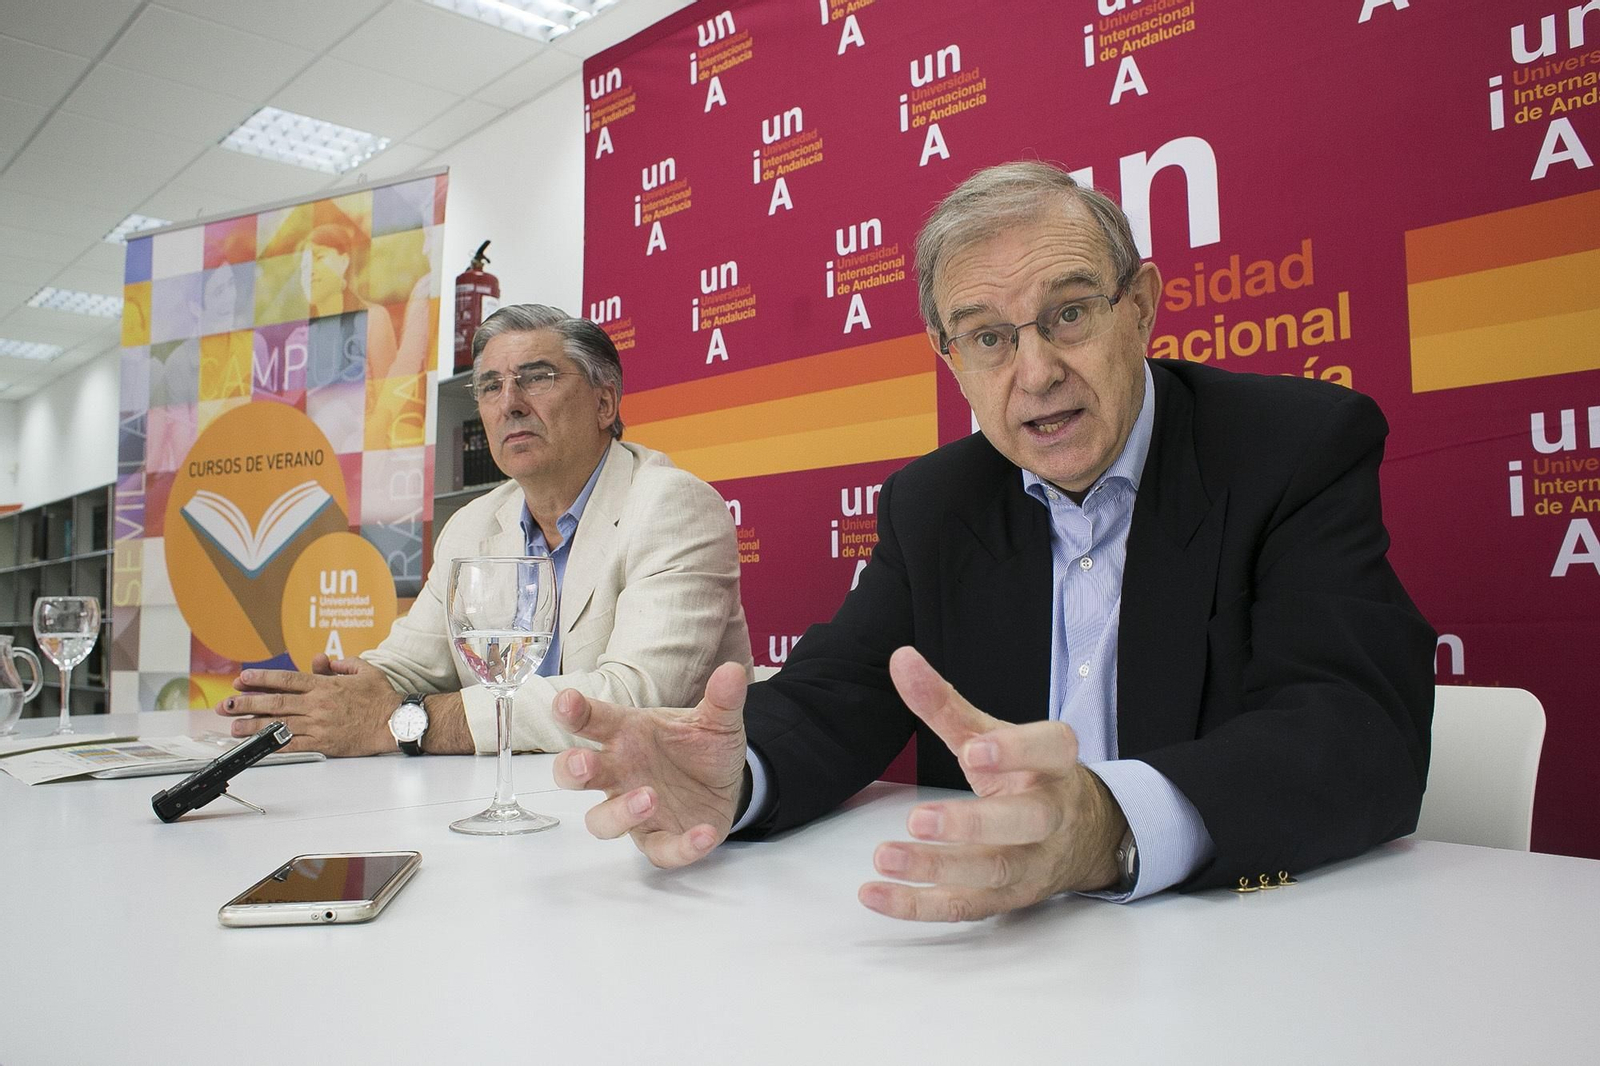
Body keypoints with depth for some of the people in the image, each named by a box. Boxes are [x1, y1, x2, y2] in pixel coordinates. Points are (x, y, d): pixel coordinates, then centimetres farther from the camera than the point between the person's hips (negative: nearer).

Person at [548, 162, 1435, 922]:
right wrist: (731, 779, -24)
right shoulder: (930, 504, 5)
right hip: (1002, 942, 3)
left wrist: (1111, 825, -39)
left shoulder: (1306, 446, -8)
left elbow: (1367, 731, -20)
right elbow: (835, 696, 0)